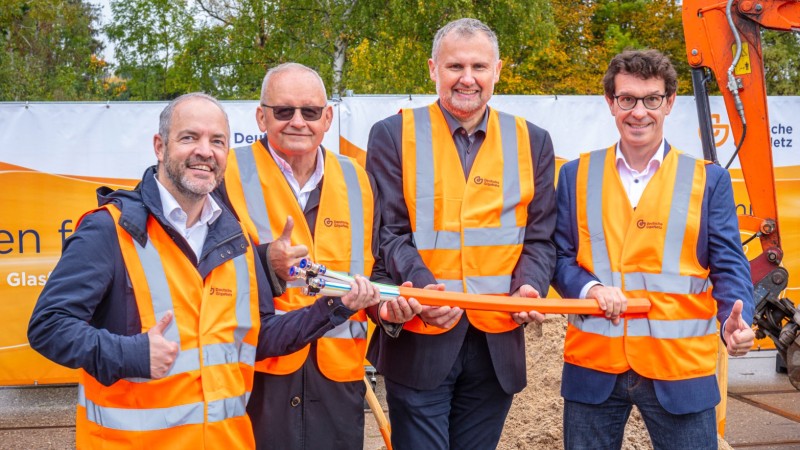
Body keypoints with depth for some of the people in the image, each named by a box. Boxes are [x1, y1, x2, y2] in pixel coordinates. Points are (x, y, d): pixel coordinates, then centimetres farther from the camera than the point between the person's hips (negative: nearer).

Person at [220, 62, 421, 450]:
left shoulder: (355, 179, 10)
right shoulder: (231, 173, -4)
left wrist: (384, 301, -1)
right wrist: (264, 262, -23)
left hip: (337, 374, 4)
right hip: (255, 372, -4)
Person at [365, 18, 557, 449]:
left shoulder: (531, 141, 9)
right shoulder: (394, 135, 0)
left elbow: (539, 236, 7)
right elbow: (387, 232, -5)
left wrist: (529, 286, -13)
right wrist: (422, 286, -22)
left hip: (498, 344, 3)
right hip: (418, 341, -3)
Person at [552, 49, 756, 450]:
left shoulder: (708, 180, 4)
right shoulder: (577, 175, 8)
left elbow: (728, 266, 0)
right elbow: (560, 256, 7)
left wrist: (735, 321, -20)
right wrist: (591, 289, -14)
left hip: (681, 369, -1)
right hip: (592, 365, 1)